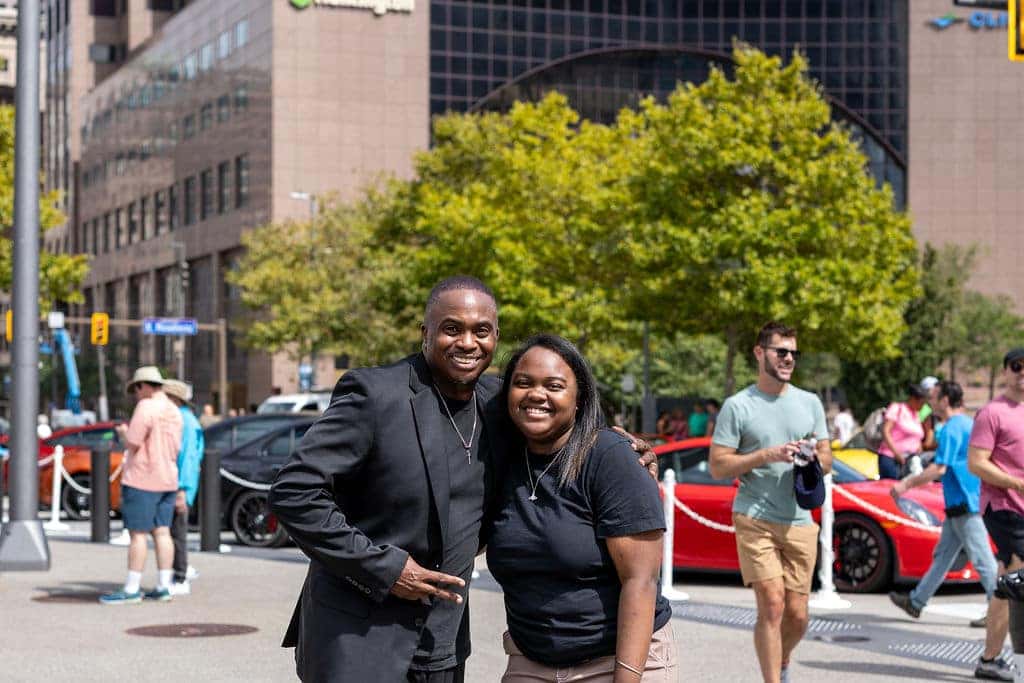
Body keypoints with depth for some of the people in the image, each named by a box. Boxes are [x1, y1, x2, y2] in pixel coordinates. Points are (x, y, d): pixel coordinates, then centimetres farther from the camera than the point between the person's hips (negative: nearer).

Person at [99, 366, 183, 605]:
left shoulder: (146, 407, -14)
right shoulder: (174, 411, 12)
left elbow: (132, 443, -18)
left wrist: (123, 432, 3)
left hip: (142, 479, -8)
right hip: (167, 480, 8)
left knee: (138, 534, -5)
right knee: (162, 533, 8)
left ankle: (132, 589, -3)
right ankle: (163, 587, 8)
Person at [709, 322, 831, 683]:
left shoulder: (810, 403, 12)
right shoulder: (738, 406, -1)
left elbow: (827, 460, 16)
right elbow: (718, 466, -4)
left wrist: (813, 457, -8)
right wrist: (766, 455, -15)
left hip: (799, 521, 4)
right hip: (755, 518, -4)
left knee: (797, 615, 6)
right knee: (771, 605, -14)